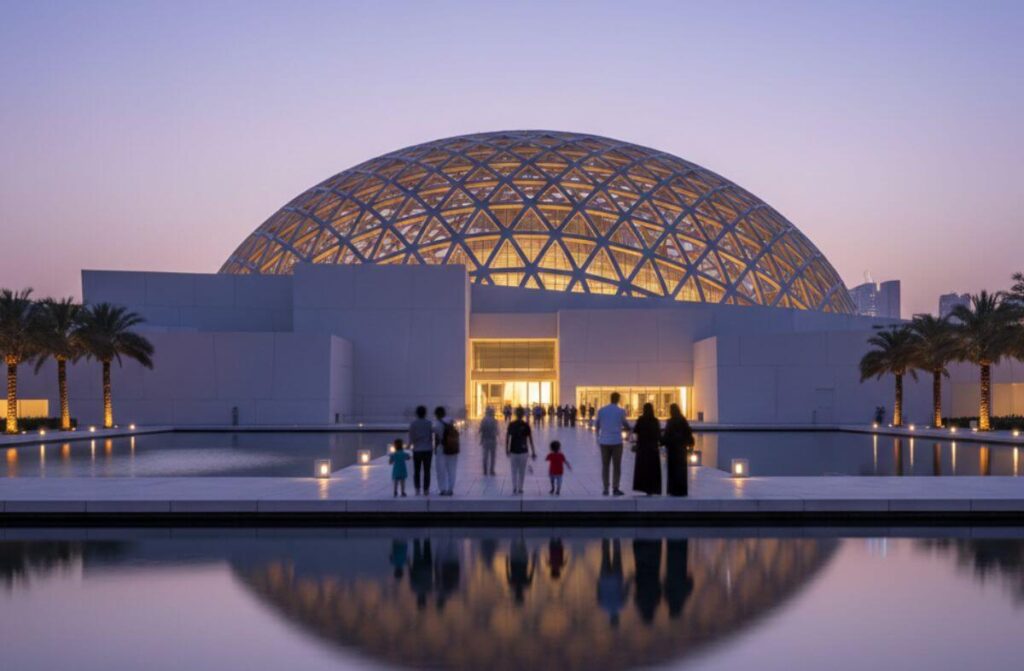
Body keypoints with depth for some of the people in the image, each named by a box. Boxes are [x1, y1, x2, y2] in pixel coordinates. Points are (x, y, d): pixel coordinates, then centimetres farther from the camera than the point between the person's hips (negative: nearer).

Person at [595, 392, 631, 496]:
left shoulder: (601, 410, 1)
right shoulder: (621, 411, -5)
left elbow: (597, 425, 8)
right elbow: (626, 425, 4)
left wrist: (598, 437, 25)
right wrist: (631, 429, 26)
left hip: (604, 441, 2)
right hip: (616, 441, -2)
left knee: (605, 466, 8)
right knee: (616, 466, 4)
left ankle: (605, 489, 6)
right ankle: (615, 488, -1)